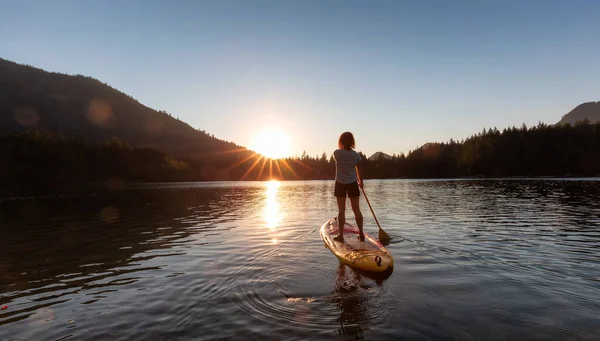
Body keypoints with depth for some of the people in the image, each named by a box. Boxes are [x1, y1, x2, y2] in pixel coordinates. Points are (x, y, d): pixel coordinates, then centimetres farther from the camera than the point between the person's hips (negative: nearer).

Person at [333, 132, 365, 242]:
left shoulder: (337, 153, -11)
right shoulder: (355, 155, -4)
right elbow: (359, 171, 5)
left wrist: (342, 148, 13)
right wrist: (361, 182, 19)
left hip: (340, 183, -2)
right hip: (352, 183, 2)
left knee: (341, 210, 3)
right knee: (356, 209, 10)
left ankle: (341, 235, 7)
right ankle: (361, 234, 16)